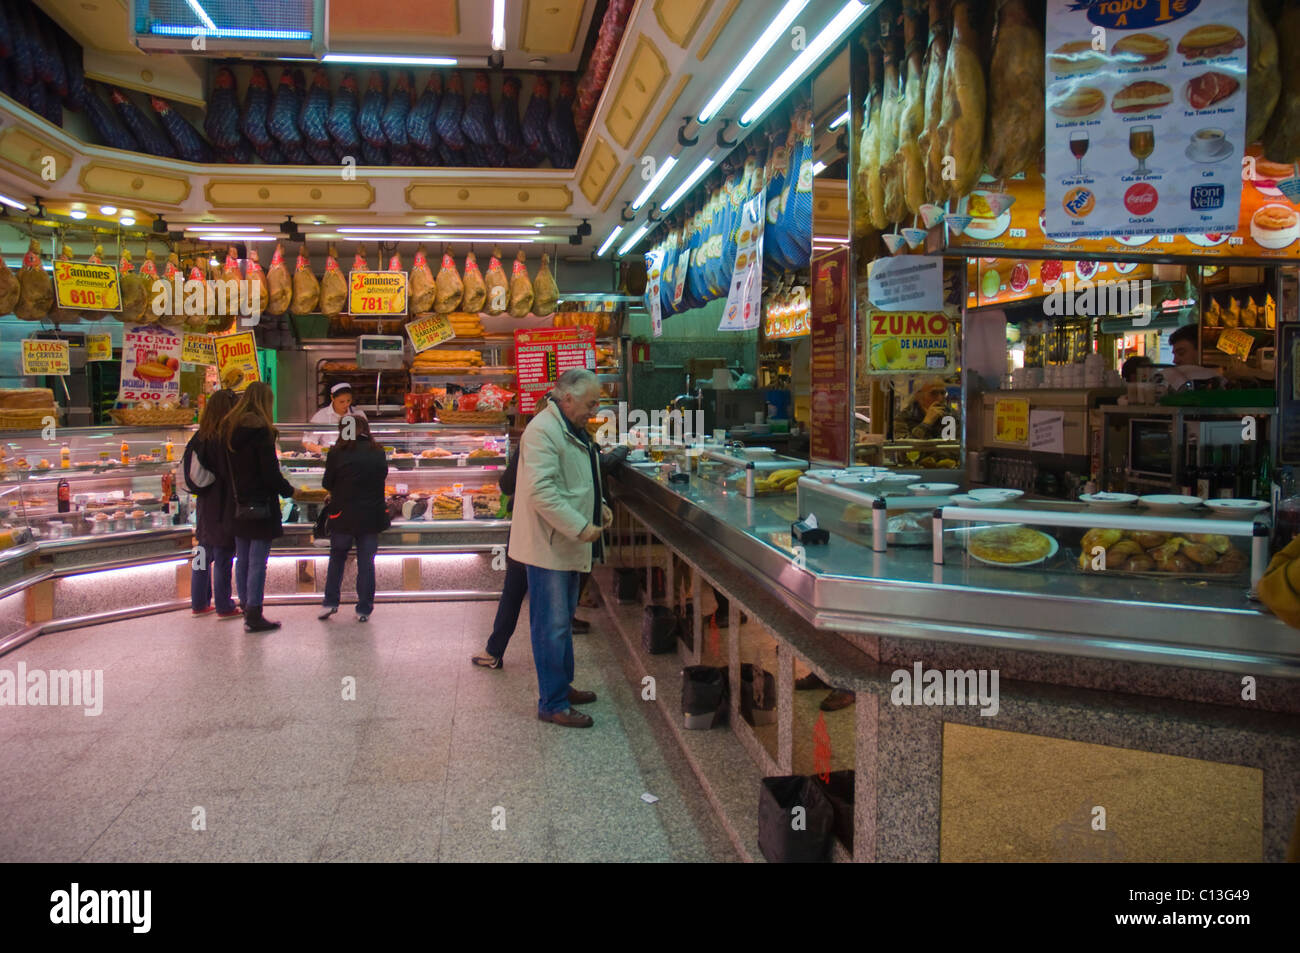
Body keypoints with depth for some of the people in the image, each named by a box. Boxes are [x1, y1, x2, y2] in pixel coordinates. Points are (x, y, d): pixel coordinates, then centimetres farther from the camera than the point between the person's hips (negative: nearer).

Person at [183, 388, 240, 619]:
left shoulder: (199, 439, 5)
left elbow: (191, 475, 11)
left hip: (205, 506, 8)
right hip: (224, 510, -8)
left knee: (204, 554, 15)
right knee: (223, 558, 0)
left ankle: (199, 603, 24)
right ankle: (224, 607, 8)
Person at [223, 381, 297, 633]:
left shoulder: (228, 429, 8)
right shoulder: (261, 431, -14)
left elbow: (227, 468, 11)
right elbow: (271, 472, -14)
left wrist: (237, 492, 16)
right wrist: (289, 491, -1)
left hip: (238, 505, 7)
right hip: (261, 505, -7)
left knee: (242, 560, 13)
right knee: (258, 562, -4)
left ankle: (246, 608, 21)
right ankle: (254, 615, -2)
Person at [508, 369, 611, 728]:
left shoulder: (573, 429, 15)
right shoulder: (543, 430, -19)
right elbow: (541, 490, -28)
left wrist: (598, 506, 10)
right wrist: (580, 527, -27)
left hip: (568, 544, 11)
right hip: (547, 546, -11)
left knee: (564, 620, 20)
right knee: (551, 626, -3)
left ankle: (562, 686, 34)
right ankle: (553, 704, 5)